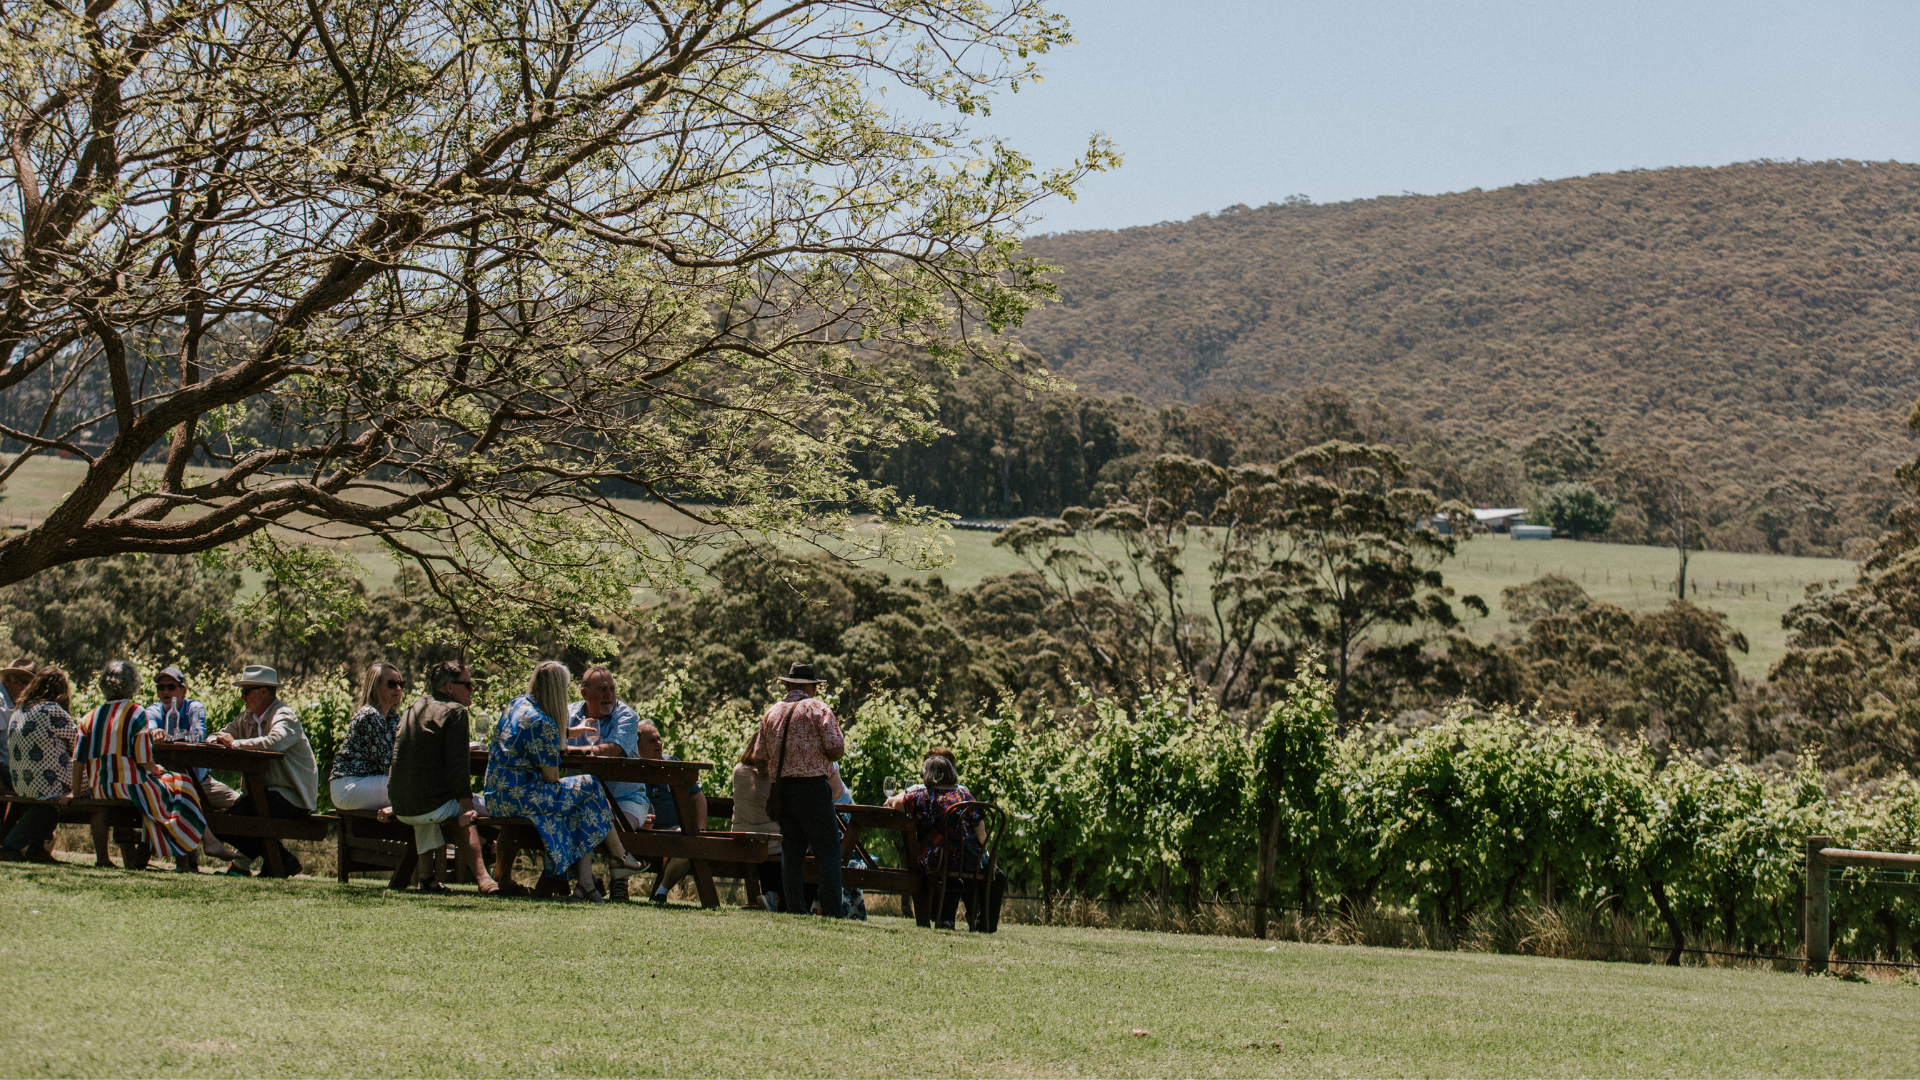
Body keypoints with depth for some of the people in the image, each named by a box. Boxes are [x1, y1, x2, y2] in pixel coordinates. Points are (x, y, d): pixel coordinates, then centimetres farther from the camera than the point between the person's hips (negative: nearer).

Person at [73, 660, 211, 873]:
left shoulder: (91, 717, 8)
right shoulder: (136, 713, -7)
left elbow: (78, 762, 5)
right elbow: (144, 761, -11)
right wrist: (157, 769, 10)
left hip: (99, 790, 6)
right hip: (132, 787, -6)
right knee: (182, 785, 14)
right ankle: (184, 861, 12)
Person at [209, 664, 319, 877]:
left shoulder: (284, 716, -13)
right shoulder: (247, 718, 13)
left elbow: (273, 743, -35)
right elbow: (214, 738, 20)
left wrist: (234, 743, -24)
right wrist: (217, 740, -6)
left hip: (293, 797, -9)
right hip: (268, 791, 9)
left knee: (240, 812, -27)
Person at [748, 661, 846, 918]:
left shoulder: (771, 714, 10)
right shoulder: (818, 709, -4)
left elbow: (759, 755, 13)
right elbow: (835, 748, -11)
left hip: (781, 788, 5)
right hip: (813, 787, -5)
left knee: (791, 851, 10)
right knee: (827, 850, -4)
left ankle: (795, 910, 8)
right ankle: (831, 912, -11)